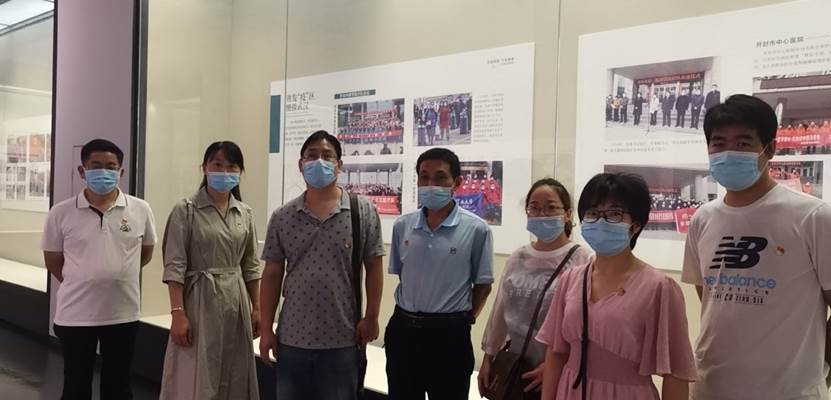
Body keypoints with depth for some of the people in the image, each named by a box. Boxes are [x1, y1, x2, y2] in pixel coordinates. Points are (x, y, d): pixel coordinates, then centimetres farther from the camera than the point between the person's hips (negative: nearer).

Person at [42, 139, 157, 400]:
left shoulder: (140, 210, -3)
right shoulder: (61, 213, -5)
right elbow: (53, 261, 6)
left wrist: (117, 276, 9)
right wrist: (82, 284, 5)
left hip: (123, 314, 1)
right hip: (75, 314, 0)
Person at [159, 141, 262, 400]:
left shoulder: (245, 214, 8)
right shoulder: (186, 210, -7)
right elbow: (174, 266, -10)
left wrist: (256, 308, 9)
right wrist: (178, 312, -17)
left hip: (236, 302, 5)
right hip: (200, 301, -5)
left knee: (234, 379, 11)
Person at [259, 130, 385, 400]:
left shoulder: (363, 211, -4)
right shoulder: (281, 217, 2)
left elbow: (374, 268, -1)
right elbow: (272, 275, 5)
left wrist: (371, 318, -5)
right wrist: (266, 329, 3)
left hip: (342, 339, -2)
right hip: (291, 337, 2)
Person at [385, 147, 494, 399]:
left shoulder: (476, 229, -9)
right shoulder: (402, 226, 2)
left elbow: (483, 284, -2)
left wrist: (464, 320, 0)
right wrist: (411, 315, 10)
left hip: (449, 334, -3)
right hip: (403, 329, 4)